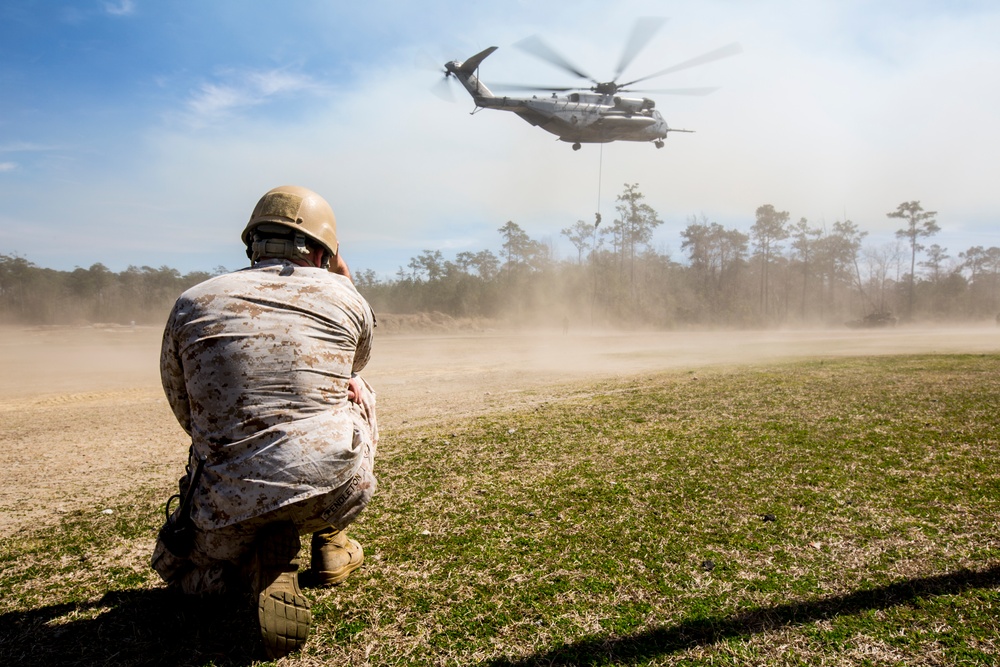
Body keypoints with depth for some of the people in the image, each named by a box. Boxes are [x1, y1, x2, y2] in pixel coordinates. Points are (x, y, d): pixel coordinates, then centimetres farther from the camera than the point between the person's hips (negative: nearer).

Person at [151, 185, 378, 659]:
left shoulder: (192, 304, 7)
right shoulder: (343, 296, 4)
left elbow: (188, 413, 15)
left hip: (230, 502, 2)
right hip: (335, 488, -1)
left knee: (182, 567, 36)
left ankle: (267, 557, 3)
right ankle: (331, 542, 28)